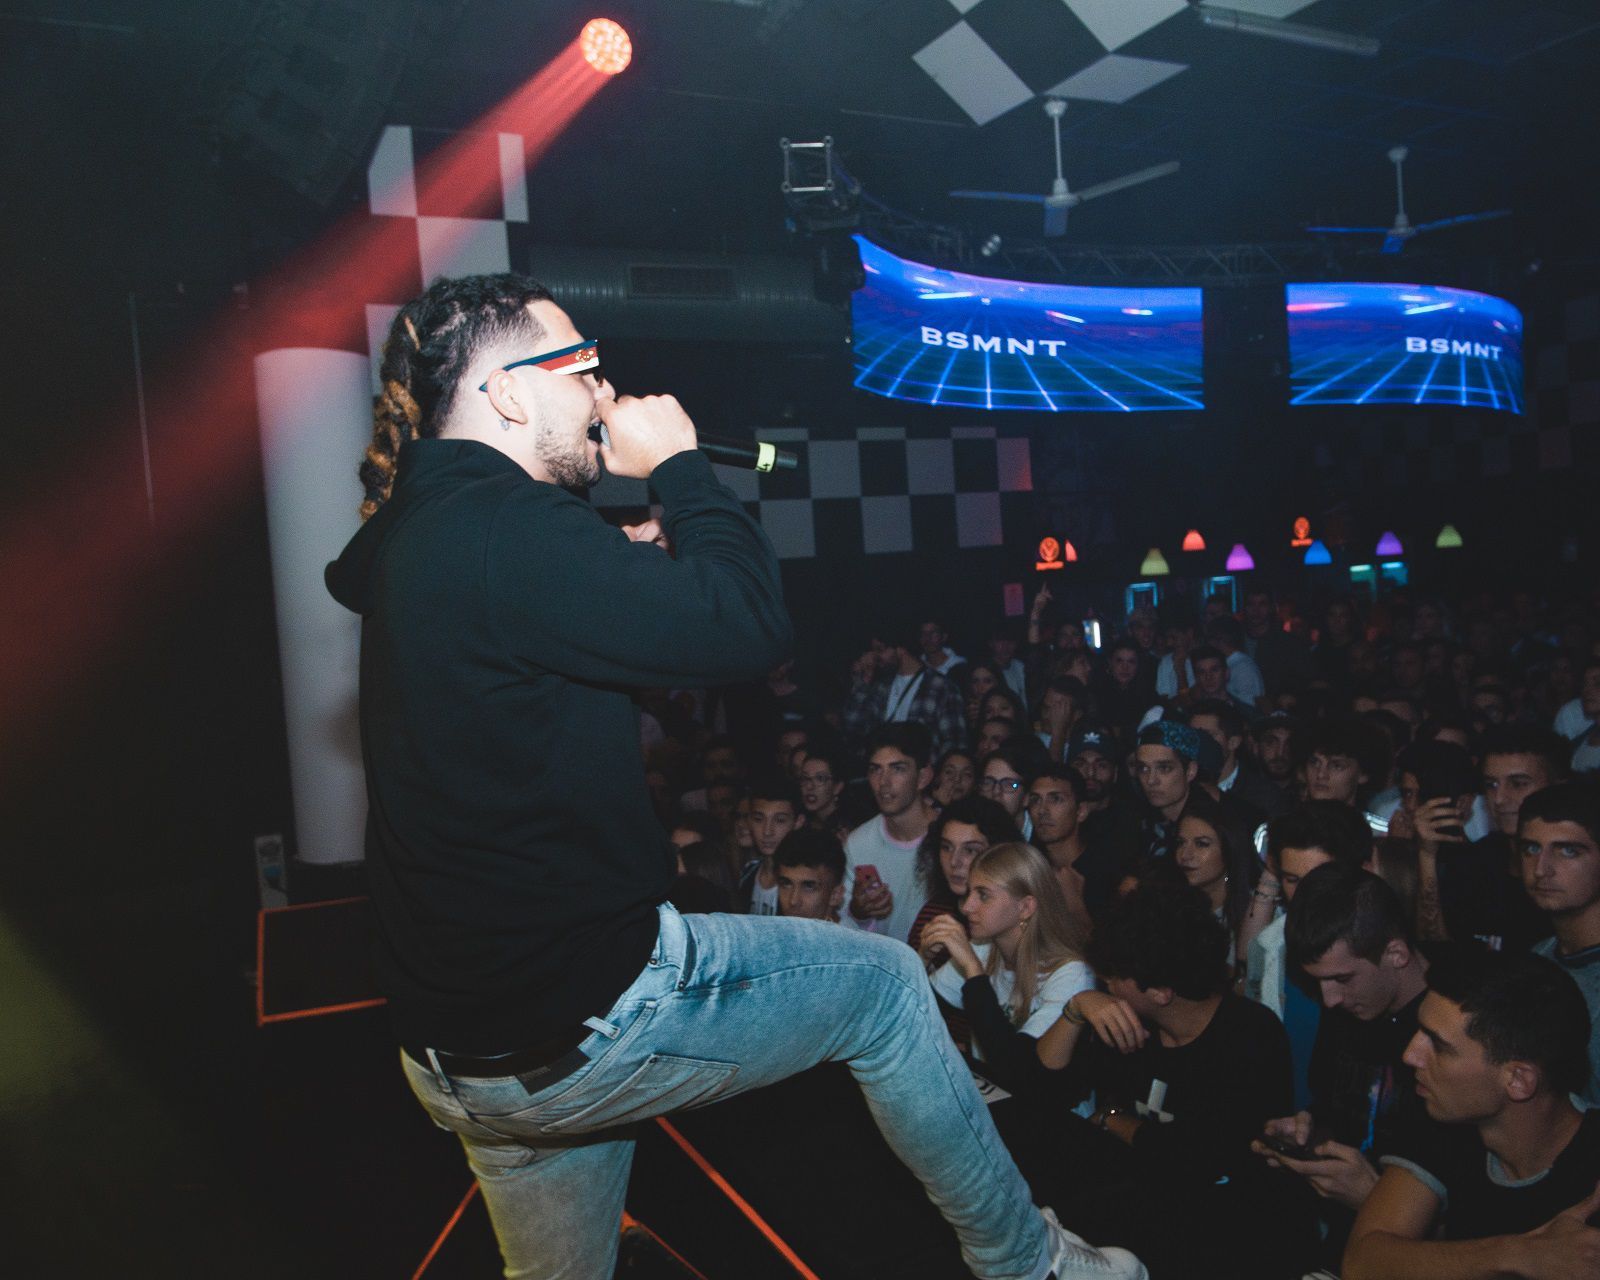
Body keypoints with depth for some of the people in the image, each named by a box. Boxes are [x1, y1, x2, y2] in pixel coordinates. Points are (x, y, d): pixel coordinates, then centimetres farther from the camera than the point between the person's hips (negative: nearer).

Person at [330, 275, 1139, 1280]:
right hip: (581, 1023, -9)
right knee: (882, 981, 10)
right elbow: (751, 625, -23)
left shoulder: (420, 538, 10)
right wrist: (680, 464, -10)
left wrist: (632, 569, 14)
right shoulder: (505, 530, -22)